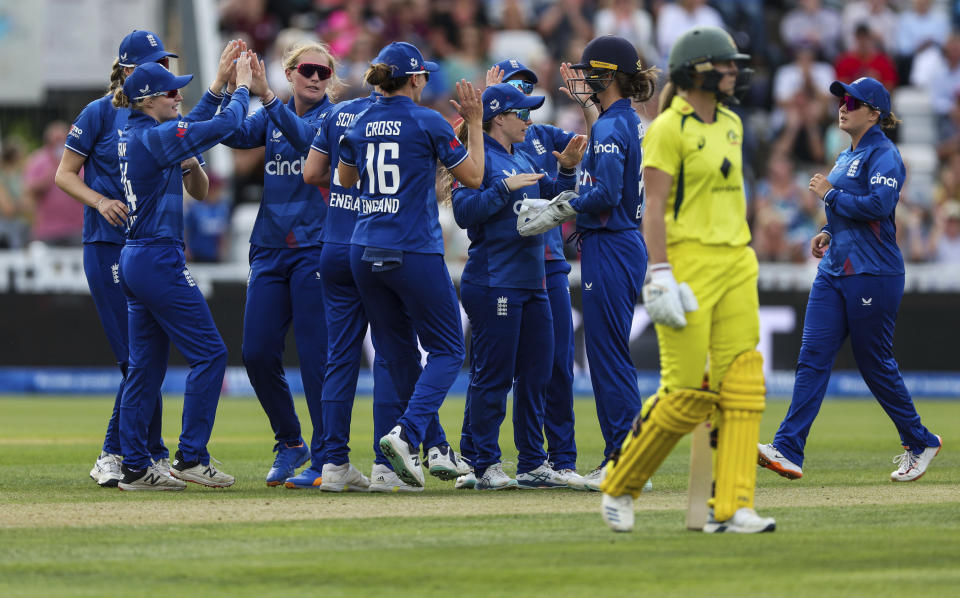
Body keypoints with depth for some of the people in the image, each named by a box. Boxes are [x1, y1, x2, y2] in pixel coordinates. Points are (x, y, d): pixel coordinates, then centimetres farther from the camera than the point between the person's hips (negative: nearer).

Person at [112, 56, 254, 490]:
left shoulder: (132, 136, 12)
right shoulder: (155, 137, -15)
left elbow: (197, 123, 25)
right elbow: (223, 125, -17)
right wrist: (242, 85, -3)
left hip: (134, 260, 10)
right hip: (159, 260, -10)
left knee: (146, 364, 11)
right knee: (209, 353, -4)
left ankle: (134, 467, 11)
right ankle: (190, 458, -6)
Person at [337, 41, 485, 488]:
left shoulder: (359, 125, 7)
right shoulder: (428, 123, -8)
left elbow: (344, 180, 25)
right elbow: (473, 177, -1)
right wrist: (474, 123, 9)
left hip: (365, 251, 5)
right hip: (415, 251, -5)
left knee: (393, 352, 15)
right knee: (446, 351, 3)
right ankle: (406, 433, -19)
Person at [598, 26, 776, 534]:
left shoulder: (730, 124, 14)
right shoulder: (668, 129, -10)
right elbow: (654, 207, -14)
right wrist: (660, 278, -22)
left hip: (735, 262, 8)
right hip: (685, 261, -8)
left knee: (741, 385, -3)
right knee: (687, 393, -7)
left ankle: (731, 509, -4)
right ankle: (619, 487, 11)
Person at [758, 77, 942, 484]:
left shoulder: (884, 155, -10)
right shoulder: (847, 157, 18)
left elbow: (879, 204, -24)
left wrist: (830, 194, -14)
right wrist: (829, 232, 11)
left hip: (873, 274, -8)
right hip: (834, 271, 8)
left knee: (875, 363, 1)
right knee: (812, 358, -4)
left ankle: (920, 443, 20)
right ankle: (788, 452, -12)